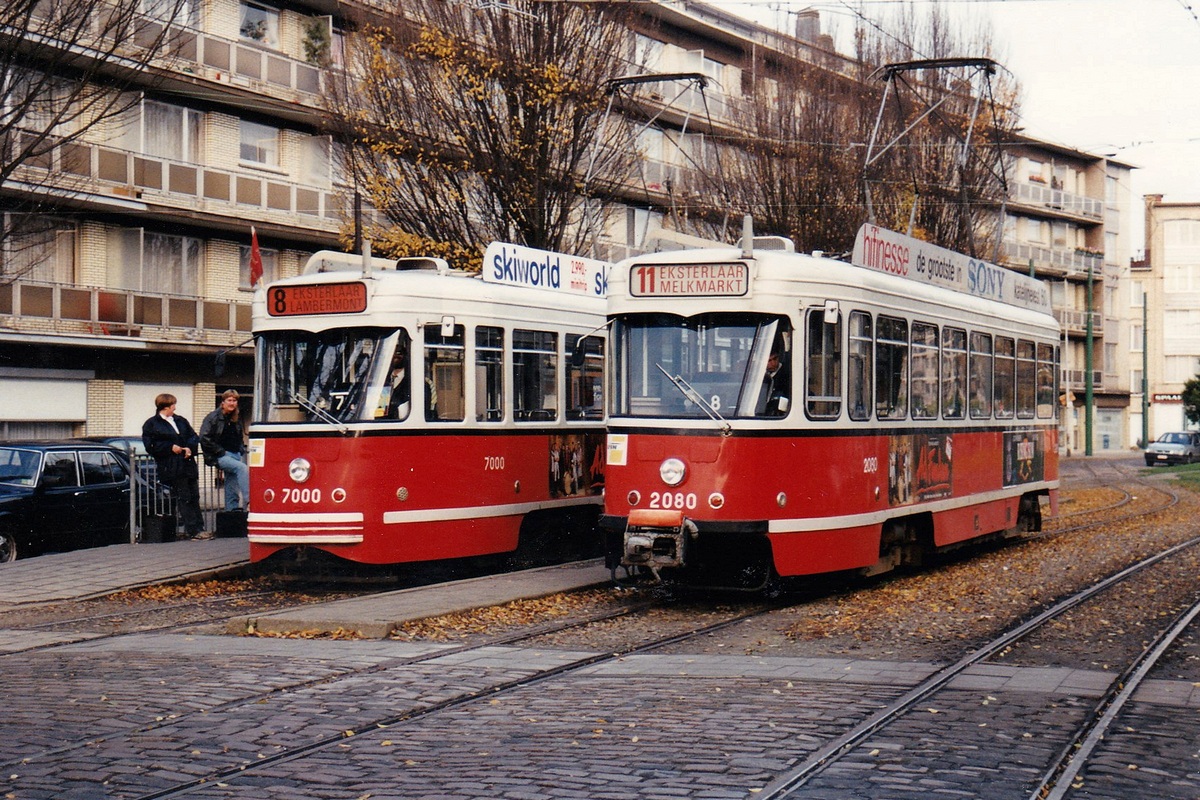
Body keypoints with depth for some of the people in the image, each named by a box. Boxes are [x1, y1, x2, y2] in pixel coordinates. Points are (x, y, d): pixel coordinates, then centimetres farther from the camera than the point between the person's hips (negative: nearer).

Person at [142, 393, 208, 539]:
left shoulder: (181, 421, 20)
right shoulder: (151, 424, 1)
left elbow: (194, 437, 20)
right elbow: (150, 445, -7)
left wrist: (190, 448, -1)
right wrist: (170, 448, -12)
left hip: (188, 465, 6)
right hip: (171, 468, -6)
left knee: (194, 497, 4)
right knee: (183, 499, -7)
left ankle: (198, 527, 7)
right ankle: (193, 530, -8)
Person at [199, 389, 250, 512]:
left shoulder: (237, 418, 16)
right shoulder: (213, 417, -5)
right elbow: (204, 438, -12)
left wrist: (241, 452, 11)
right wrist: (221, 451, -13)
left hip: (235, 455, 7)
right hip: (219, 456, -7)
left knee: (232, 489, 3)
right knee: (242, 468, -28)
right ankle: (247, 500, -36)